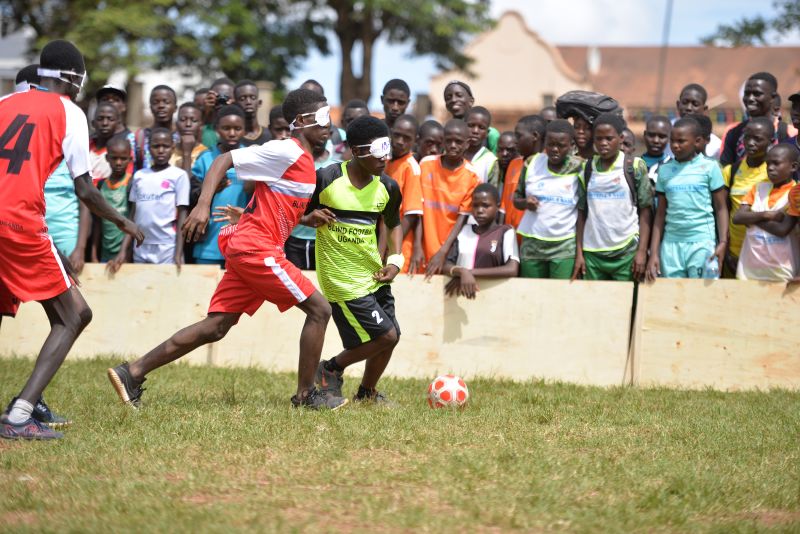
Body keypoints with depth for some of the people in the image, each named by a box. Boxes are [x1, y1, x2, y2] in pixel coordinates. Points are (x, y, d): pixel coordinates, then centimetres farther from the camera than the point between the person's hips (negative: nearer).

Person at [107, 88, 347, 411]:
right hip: (256, 249, -10)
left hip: (245, 250, 10)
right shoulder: (286, 151, -11)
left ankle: (132, 373, 4)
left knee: (216, 327, 5)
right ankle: (306, 395, 5)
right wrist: (203, 205, -23)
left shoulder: (303, 161, 19)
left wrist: (308, 219, 9)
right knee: (319, 309, -3)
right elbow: (224, 160, -13)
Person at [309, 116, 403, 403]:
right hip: (343, 280, -6)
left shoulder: (387, 188, -1)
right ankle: (331, 369, 12)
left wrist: (395, 260, 5)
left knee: (389, 339, 8)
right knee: (386, 336, -10)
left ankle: (366, 393, 32)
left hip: (375, 275, 6)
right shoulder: (326, 179, -15)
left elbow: (393, 224, 17)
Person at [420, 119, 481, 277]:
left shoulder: (472, 176, -5)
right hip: (425, 251, 2)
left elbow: (463, 218, -7)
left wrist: (443, 252, -16)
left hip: (452, 252, -1)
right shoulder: (426, 165, 1)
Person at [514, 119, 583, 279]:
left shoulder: (579, 168, -5)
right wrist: (525, 203, -9)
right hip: (532, 243, 3)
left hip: (566, 246, -3)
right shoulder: (532, 164, 4)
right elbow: (516, 198, 11)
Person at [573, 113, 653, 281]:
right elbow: (582, 212, 10)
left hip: (627, 253, -3)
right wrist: (579, 253, 4)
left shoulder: (635, 167, 0)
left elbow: (645, 211, -1)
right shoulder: (587, 169, 8)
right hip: (593, 253, 3)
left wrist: (642, 252, -8)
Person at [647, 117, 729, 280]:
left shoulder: (709, 167, 0)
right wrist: (654, 252, 7)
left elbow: (721, 209, 2)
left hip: (702, 243, -3)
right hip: (671, 244, 3)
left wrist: (722, 243, -9)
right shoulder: (664, 169, 9)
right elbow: (661, 214, 12)